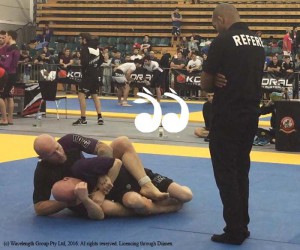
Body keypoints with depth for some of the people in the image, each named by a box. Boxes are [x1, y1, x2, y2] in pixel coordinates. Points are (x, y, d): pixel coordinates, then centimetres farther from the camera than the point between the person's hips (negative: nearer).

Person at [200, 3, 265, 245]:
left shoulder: (223, 41, -14)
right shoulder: (258, 41, 9)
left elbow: (206, 83, -9)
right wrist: (227, 83, 3)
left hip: (228, 115, -7)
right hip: (251, 114, 8)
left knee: (226, 172, 2)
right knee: (241, 170, 17)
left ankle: (235, 231, 4)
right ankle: (242, 226, 24)